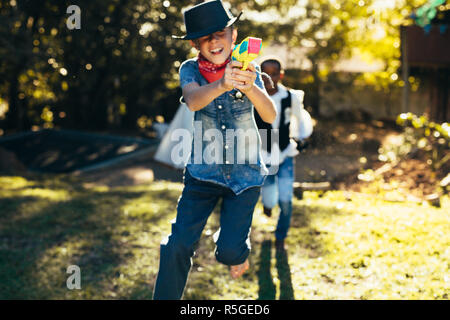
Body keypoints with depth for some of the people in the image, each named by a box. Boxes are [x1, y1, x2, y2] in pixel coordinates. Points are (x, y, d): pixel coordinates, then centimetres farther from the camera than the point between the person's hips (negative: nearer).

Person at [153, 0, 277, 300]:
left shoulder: (247, 70, -5)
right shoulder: (190, 70, -6)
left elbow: (270, 115, -18)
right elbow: (193, 100, -27)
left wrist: (250, 87, -39)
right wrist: (222, 84, -49)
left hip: (245, 173, 0)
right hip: (204, 171, 0)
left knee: (229, 251, -4)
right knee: (178, 245, -9)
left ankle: (240, 251, 33)